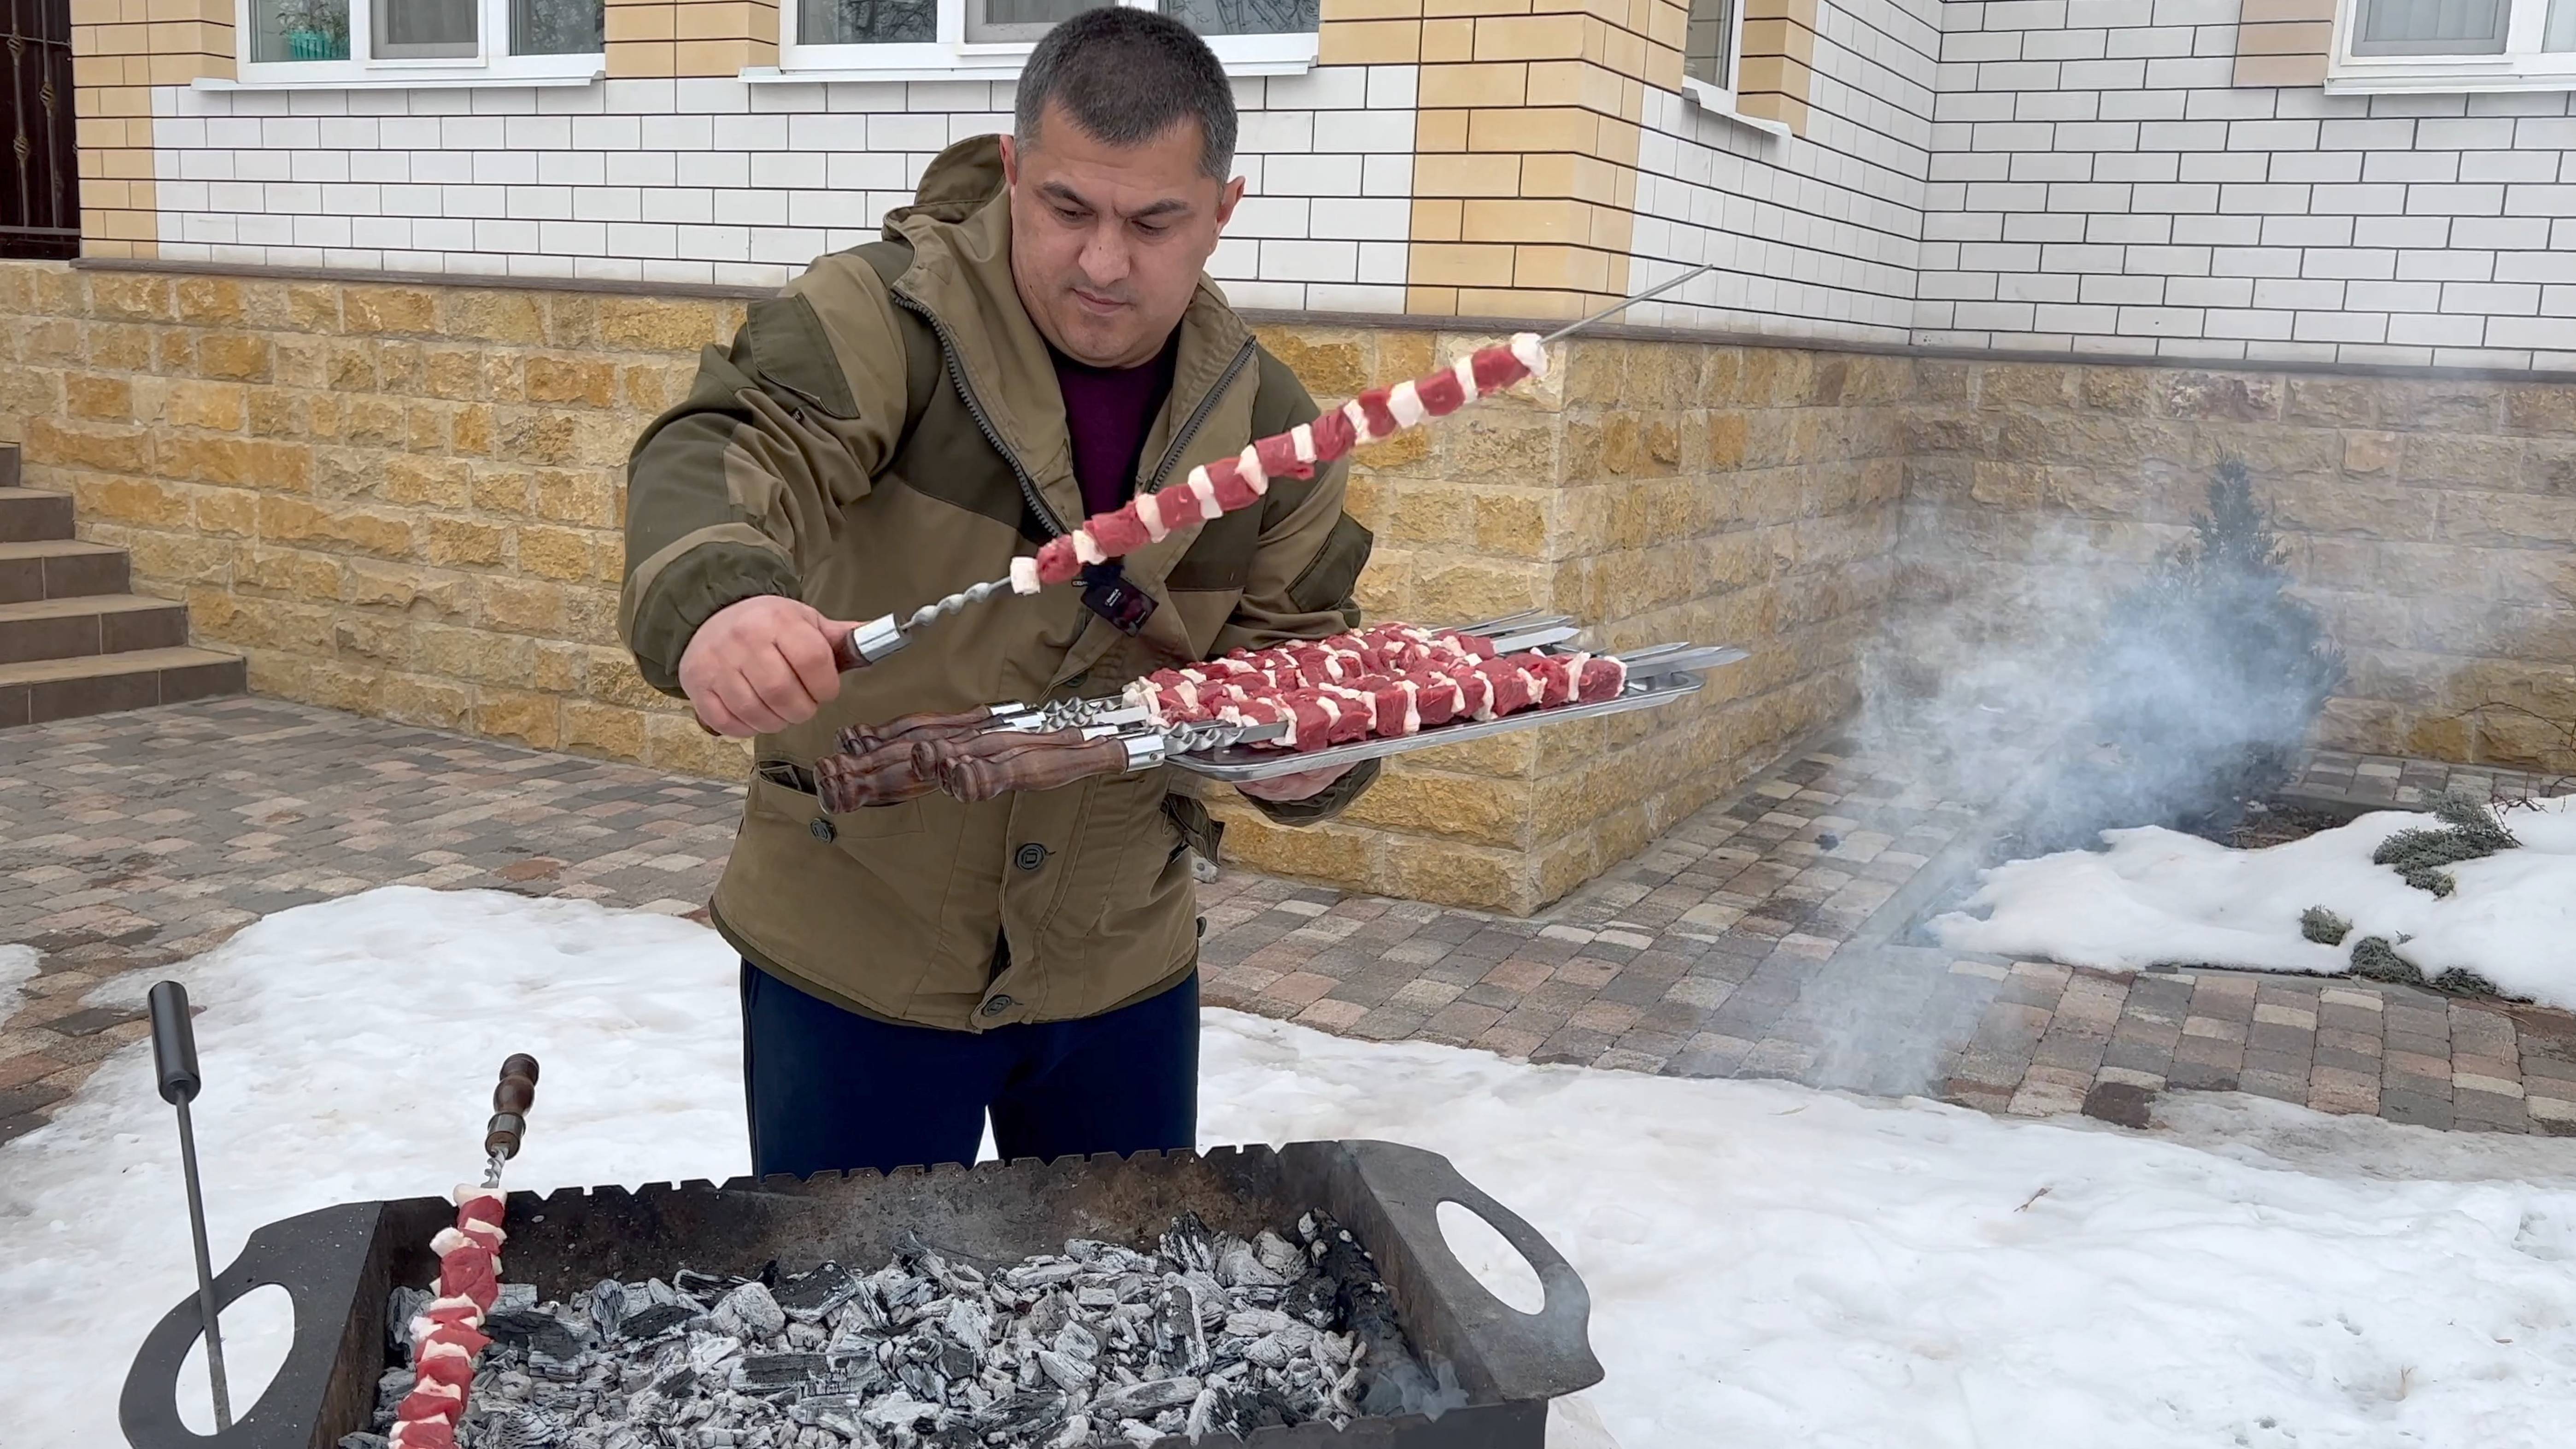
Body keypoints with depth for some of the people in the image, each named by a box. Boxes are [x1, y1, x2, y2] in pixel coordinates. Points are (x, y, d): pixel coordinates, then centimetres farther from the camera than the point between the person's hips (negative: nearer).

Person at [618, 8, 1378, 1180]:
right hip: (850, 963, -3)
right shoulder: (880, 318, -15)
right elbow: (725, 455, -31)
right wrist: (714, 599, -53)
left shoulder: (1266, 423, -2)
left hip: (1123, 970, 4)